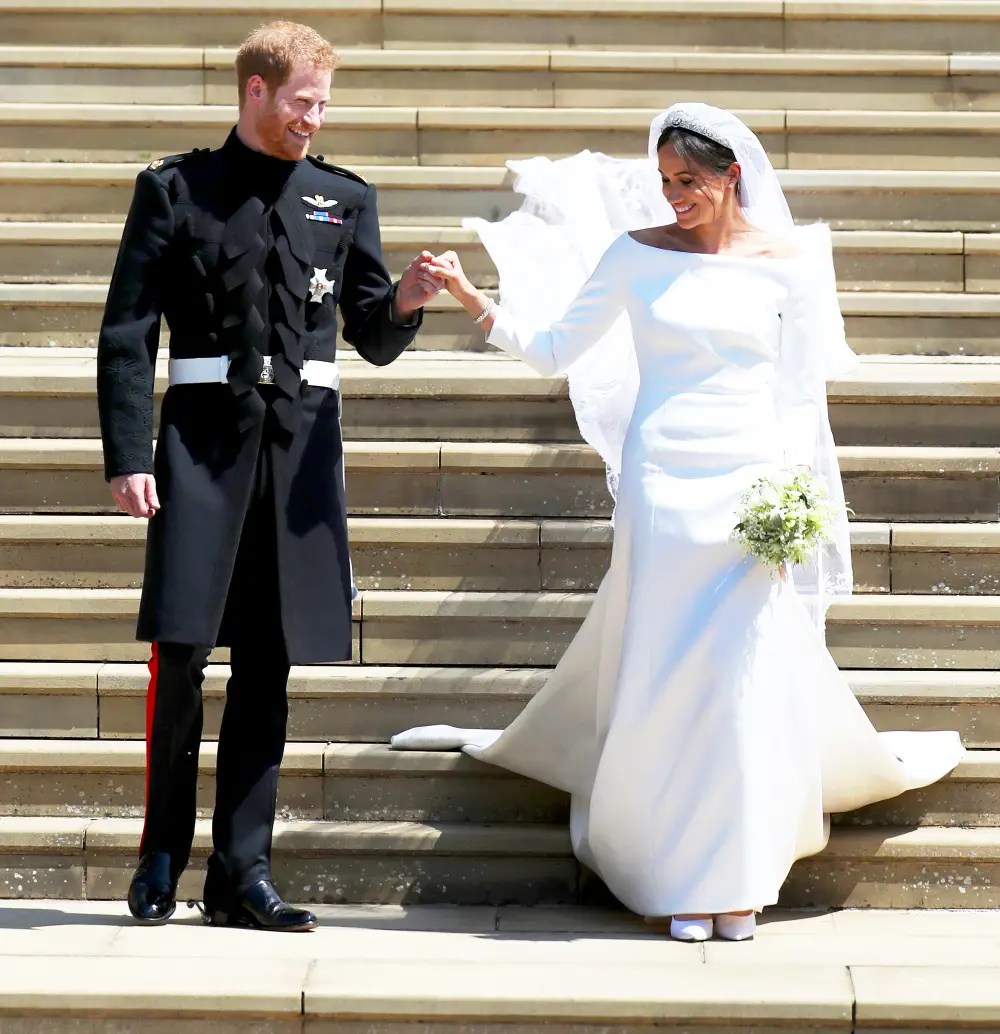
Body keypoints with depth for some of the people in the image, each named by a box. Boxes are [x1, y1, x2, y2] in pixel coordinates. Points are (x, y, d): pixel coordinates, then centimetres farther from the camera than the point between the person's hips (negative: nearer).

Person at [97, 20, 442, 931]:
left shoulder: (345, 199, 13)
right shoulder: (175, 190, 5)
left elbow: (375, 341, 14)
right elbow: (128, 333, 1)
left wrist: (404, 302, -9)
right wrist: (128, 456, -8)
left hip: (304, 443, 3)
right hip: (204, 435, -3)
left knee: (268, 664, 5)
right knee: (181, 650, -7)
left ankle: (241, 873, 11)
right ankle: (162, 857, 11)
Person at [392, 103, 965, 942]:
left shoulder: (785, 261, 4)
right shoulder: (637, 254, 3)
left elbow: (801, 392, 7)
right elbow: (554, 346, 5)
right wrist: (472, 300, -7)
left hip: (753, 486, 0)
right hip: (662, 484, 0)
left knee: (751, 676, -3)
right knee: (665, 674, -2)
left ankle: (741, 880, 9)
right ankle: (682, 880, 9)